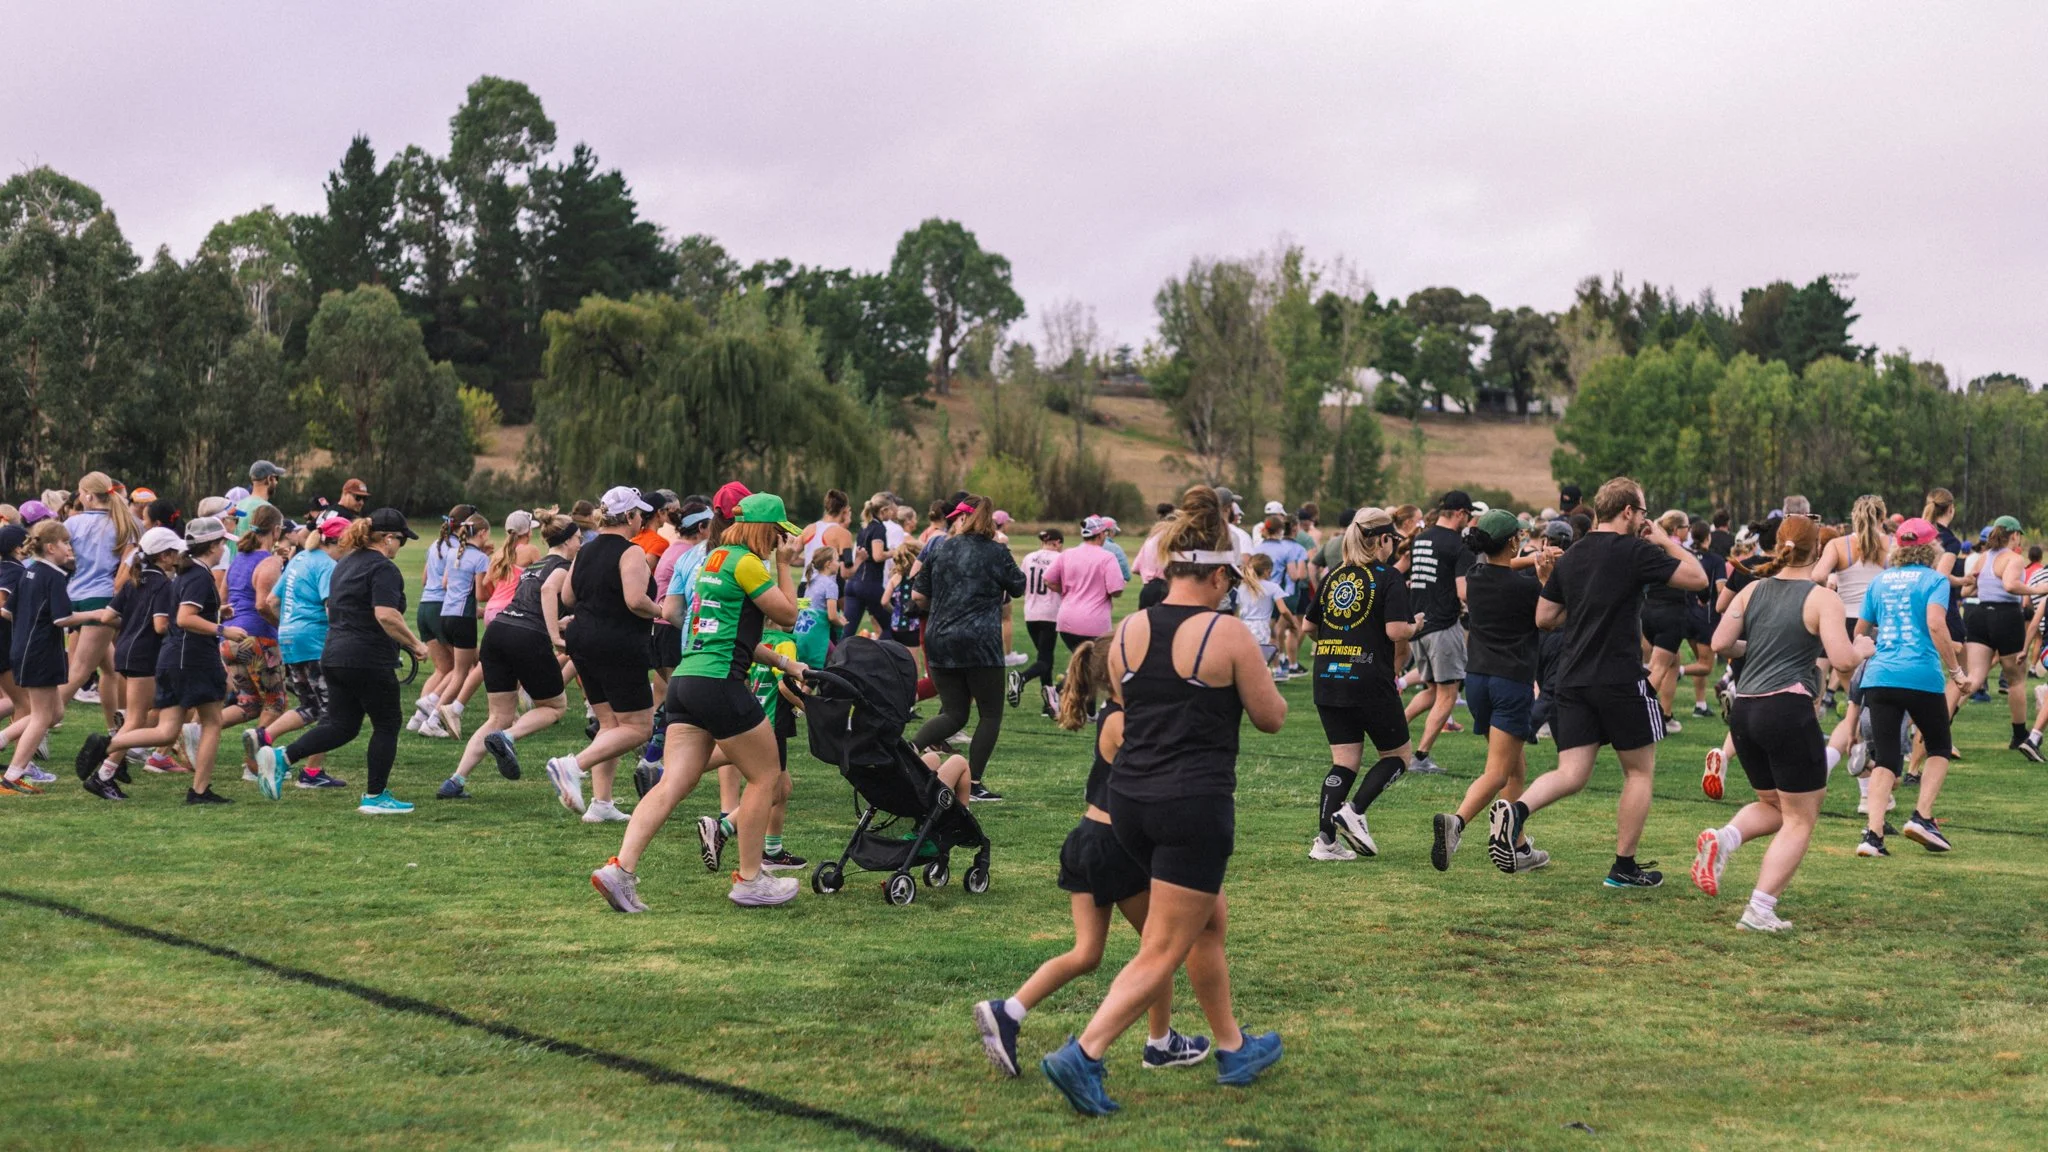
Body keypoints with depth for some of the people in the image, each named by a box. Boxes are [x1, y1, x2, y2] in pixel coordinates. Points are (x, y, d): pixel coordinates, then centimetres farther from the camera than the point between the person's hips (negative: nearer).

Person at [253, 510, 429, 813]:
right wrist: (415, 644, -15)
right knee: (387, 724, 6)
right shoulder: (383, 568, -13)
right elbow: (386, 616, -25)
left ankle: (281, 757, -2)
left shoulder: (345, 563, 16)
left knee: (341, 725, 13)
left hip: (334, 656, 9)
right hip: (369, 660, -9)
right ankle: (375, 796, 9)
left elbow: (332, 611, 24)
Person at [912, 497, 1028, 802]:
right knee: (990, 714, 8)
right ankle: (975, 784, 4)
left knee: (954, 714, 14)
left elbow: (917, 596, 8)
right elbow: (1018, 588, 11)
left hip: (939, 643, 4)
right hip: (979, 645, -4)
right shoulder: (996, 553, -3)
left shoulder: (940, 550, 6)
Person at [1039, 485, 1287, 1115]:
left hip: (1130, 798, 7)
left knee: (1211, 917, 25)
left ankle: (1233, 1049, 35)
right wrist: (1259, 681, 19)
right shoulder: (1228, 635, -11)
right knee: (1162, 952, 1)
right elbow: (1271, 717, 0)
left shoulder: (1127, 631, 4)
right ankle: (1083, 1055, -10)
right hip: (1195, 804, -7)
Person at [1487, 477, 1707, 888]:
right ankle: (1624, 867, 14)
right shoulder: (1635, 551, -8)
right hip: (1621, 681, -5)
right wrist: (1667, 542, 8)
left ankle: (1516, 810, -24)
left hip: (1572, 680, 5)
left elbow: (1544, 618, 15)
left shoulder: (1570, 556, 11)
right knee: (1640, 770, 11)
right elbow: (1697, 578, -5)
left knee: (1572, 773, 4)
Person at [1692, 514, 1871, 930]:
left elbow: (1720, 644, 5)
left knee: (1773, 806, 24)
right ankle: (1760, 910, -3)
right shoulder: (1823, 599, -6)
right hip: (1788, 710, -6)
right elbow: (1843, 661, -14)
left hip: (1744, 710, 6)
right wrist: (1864, 648, 7)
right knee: (1800, 820, 7)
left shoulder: (1753, 591, 9)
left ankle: (1723, 839, -6)